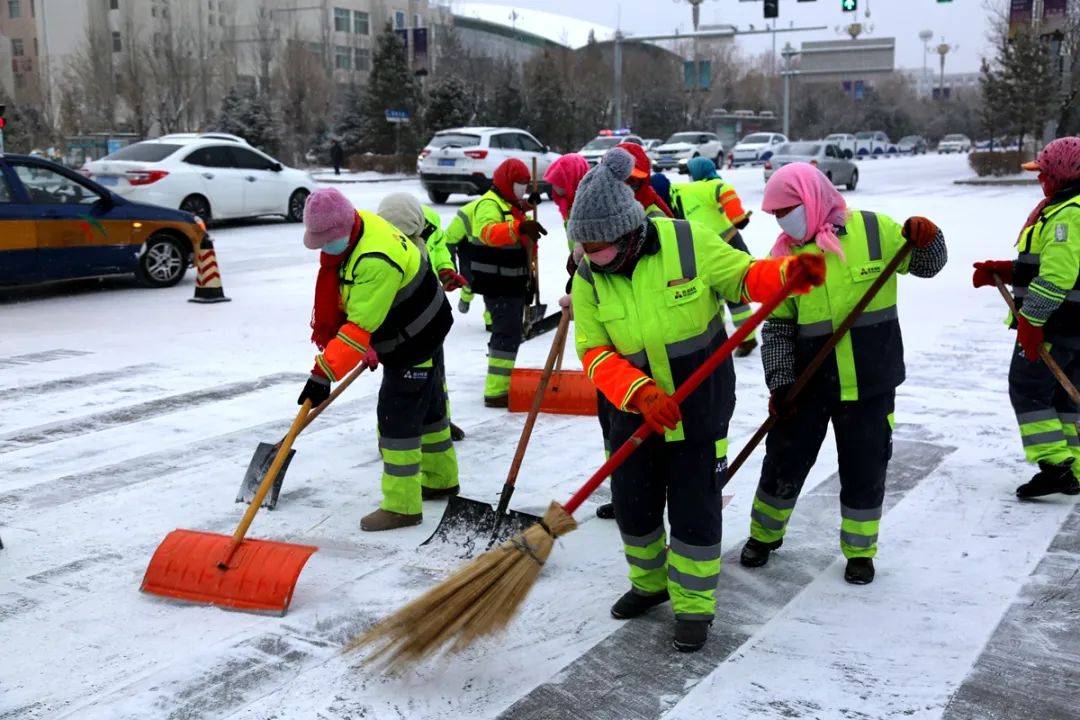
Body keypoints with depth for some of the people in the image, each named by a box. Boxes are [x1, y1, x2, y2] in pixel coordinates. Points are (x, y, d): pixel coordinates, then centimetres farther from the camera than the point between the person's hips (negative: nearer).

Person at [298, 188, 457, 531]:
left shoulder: (375, 261, -33)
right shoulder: (356, 226, -2)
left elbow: (360, 327, -33)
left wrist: (324, 373, -33)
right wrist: (371, 347, 17)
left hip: (414, 343, -10)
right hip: (423, 335, 10)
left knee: (397, 418, -9)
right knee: (427, 409, 22)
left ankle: (402, 507, -1)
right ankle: (440, 480, 38)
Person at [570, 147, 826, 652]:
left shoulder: (688, 244, -17)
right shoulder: (588, 279, -9)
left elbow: (743, 277, -6)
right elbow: (595, 354, -12)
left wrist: (788, 272, -28)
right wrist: (638, 391, -29)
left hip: (700, 409, -3)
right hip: (635, 413, 4)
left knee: (694, 511, 2)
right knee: (633, 505, 14)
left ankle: (694, 607, 22)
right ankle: (650, 583, 41)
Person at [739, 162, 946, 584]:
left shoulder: (875, 231, -7)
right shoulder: (783, 256, -3)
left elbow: (926, 267, 5)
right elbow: (776, 327, -2)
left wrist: (927, 240, -17)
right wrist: (780, 383, -10)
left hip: (871, 383, -1)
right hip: (807, 385, 1)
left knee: (865, 470, 10)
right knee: (784, 462, 10)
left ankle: (860, 551, 31)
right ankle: (764, 535, 35)